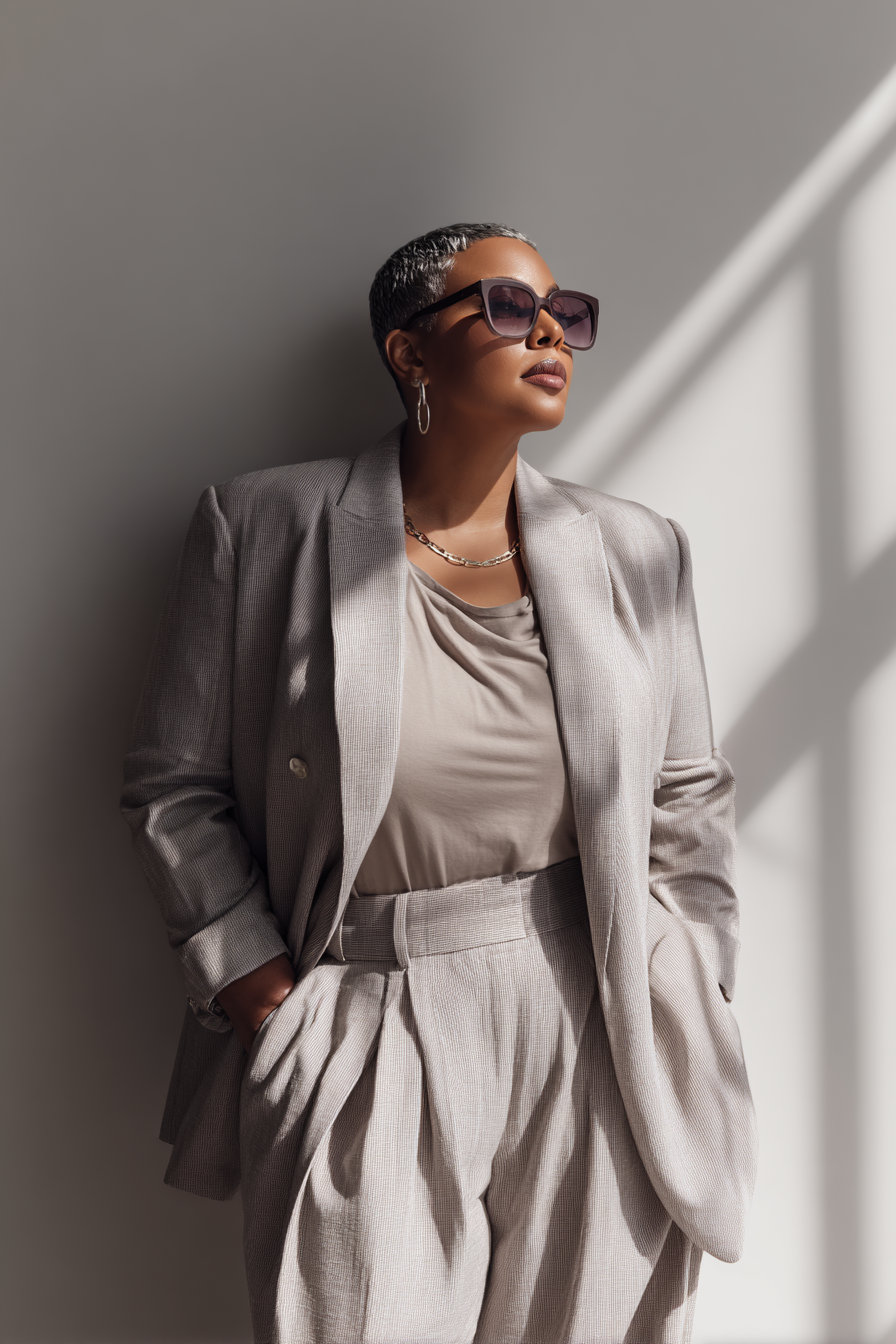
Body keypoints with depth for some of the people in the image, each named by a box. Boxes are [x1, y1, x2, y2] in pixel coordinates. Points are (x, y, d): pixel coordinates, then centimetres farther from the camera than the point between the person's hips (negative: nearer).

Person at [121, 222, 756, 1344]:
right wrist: (260, 991, -6)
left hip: (597, 1041, 3)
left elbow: (691, 799, 10)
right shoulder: (264, 526, -2)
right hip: (367, 1042, -2)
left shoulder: (636, 552, 6)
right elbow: (174, 783, 1)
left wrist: (680, 1017, 4)